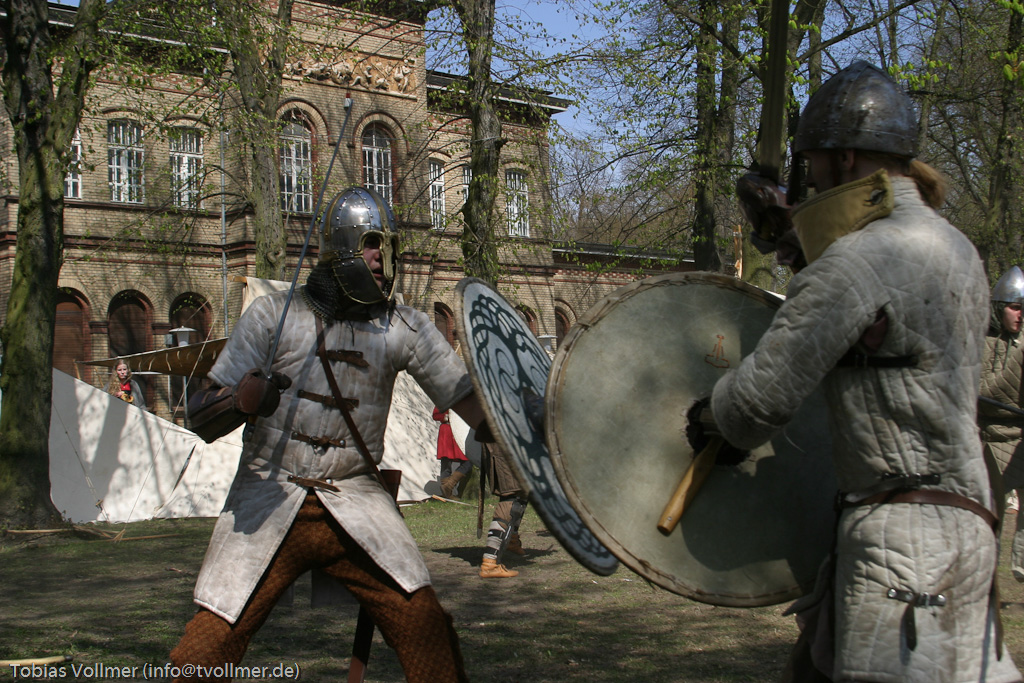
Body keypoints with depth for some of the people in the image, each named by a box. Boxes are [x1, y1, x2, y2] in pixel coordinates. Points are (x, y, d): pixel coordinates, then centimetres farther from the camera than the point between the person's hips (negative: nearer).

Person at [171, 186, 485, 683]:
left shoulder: (404, 328, 3)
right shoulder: (274, 315, -2)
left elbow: (468, 399, 0)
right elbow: (200, 417, -3)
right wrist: (240, 401, -26)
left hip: (355, 501, 1)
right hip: (268, 501, -1)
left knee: (422, 621, -13)